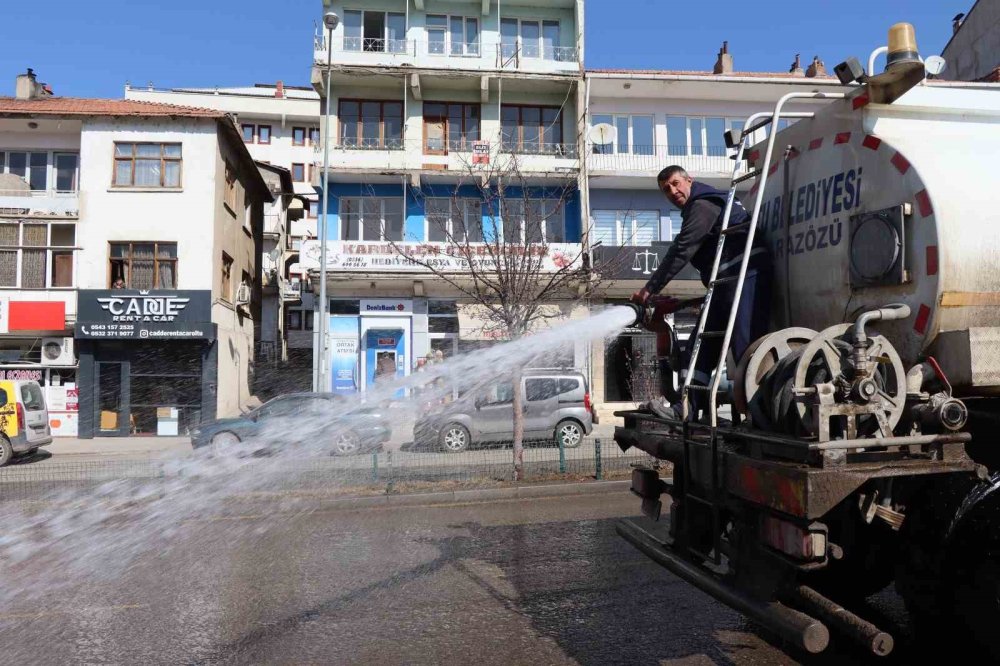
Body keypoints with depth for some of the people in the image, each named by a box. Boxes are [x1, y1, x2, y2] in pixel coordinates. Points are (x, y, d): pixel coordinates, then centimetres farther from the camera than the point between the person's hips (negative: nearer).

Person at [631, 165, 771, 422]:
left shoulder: (703, 205, -7)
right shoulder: (697, 209, 26)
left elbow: (680, 252, -14)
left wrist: (649, 289, -12)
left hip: (745, 275, -11)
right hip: (728, 281, 11)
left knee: (744, 343, -15)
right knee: (704, 343, 5)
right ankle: (688, 406, 3)